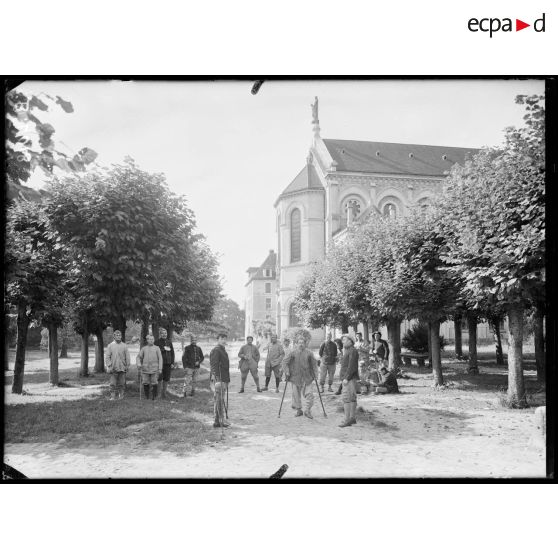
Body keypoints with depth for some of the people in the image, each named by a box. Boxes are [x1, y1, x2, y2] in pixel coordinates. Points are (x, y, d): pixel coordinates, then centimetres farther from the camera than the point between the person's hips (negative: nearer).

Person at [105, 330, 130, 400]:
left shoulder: (124, 346, 6)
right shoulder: (110, 345, 4)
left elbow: (127, 357, 7)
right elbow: (107, 357, 2)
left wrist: (127, 366, 1)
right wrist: (109, 366, -6)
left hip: (122, 368, 1)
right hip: (114, 368, -1)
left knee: (121, 383, 5)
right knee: (113, 384, -4)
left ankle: (121, 396, 13)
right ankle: (113, 396, 3)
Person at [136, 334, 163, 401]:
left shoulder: (157, 348, 4)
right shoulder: (144, 348, 9)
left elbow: (160, 359, 2)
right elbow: (138, 357, 11)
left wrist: (160, 368, -4)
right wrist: (139, 364, -7)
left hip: (154, 369, -2)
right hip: (145, 369, 2)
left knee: (154, 383, -2)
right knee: (145, 383, 3)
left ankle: (154, 397, 9)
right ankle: (147, 397, 16)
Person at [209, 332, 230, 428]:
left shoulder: (223, 350, 20)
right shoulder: (216, 350, -12)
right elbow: (214, 366, -19)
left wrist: (227, 379, 26)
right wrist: (217, 379, -26)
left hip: (223, 379, 10)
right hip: (219, 379, -10)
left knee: (217, 400, 11)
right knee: (219, 399, -7)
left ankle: (216, 421, 16)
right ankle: (221, 420, -4)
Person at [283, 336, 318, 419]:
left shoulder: (309, 353, 0)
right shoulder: (292, 353, -2)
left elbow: (314, 363, 9)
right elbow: (285, 362, 3)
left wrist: (315, 372, 2)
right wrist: (287, 371, -4)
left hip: (307, 378, 0)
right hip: (295, 377, 0)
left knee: (309, 394, -5)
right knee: (296, 395, 7)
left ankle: (307, 410, 7)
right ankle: (298, 410, 23)